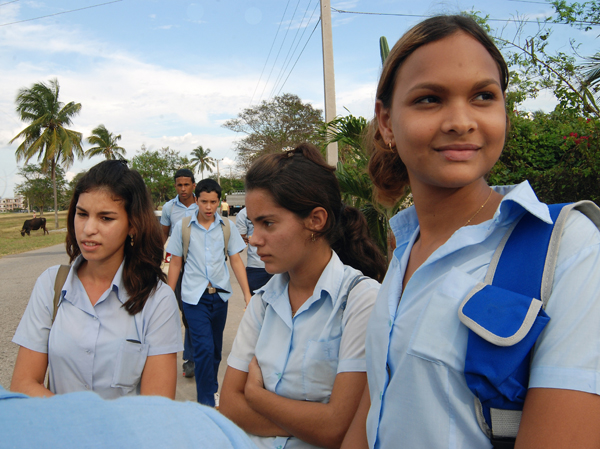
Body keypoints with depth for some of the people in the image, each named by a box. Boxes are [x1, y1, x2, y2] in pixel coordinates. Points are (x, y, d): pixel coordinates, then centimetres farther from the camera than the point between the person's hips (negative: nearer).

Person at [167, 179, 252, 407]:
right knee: (204, 348, -10)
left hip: (220, 294, 3)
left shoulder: (227, 226, 2)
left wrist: (247, 294, -2)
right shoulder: (182, 226, -1)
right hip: (194, 296, -2)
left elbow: (236, 261, 4)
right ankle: (206, 401, 2)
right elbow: (175, 263, 5)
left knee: (216, 347, 14)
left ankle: (211, 386, 36)